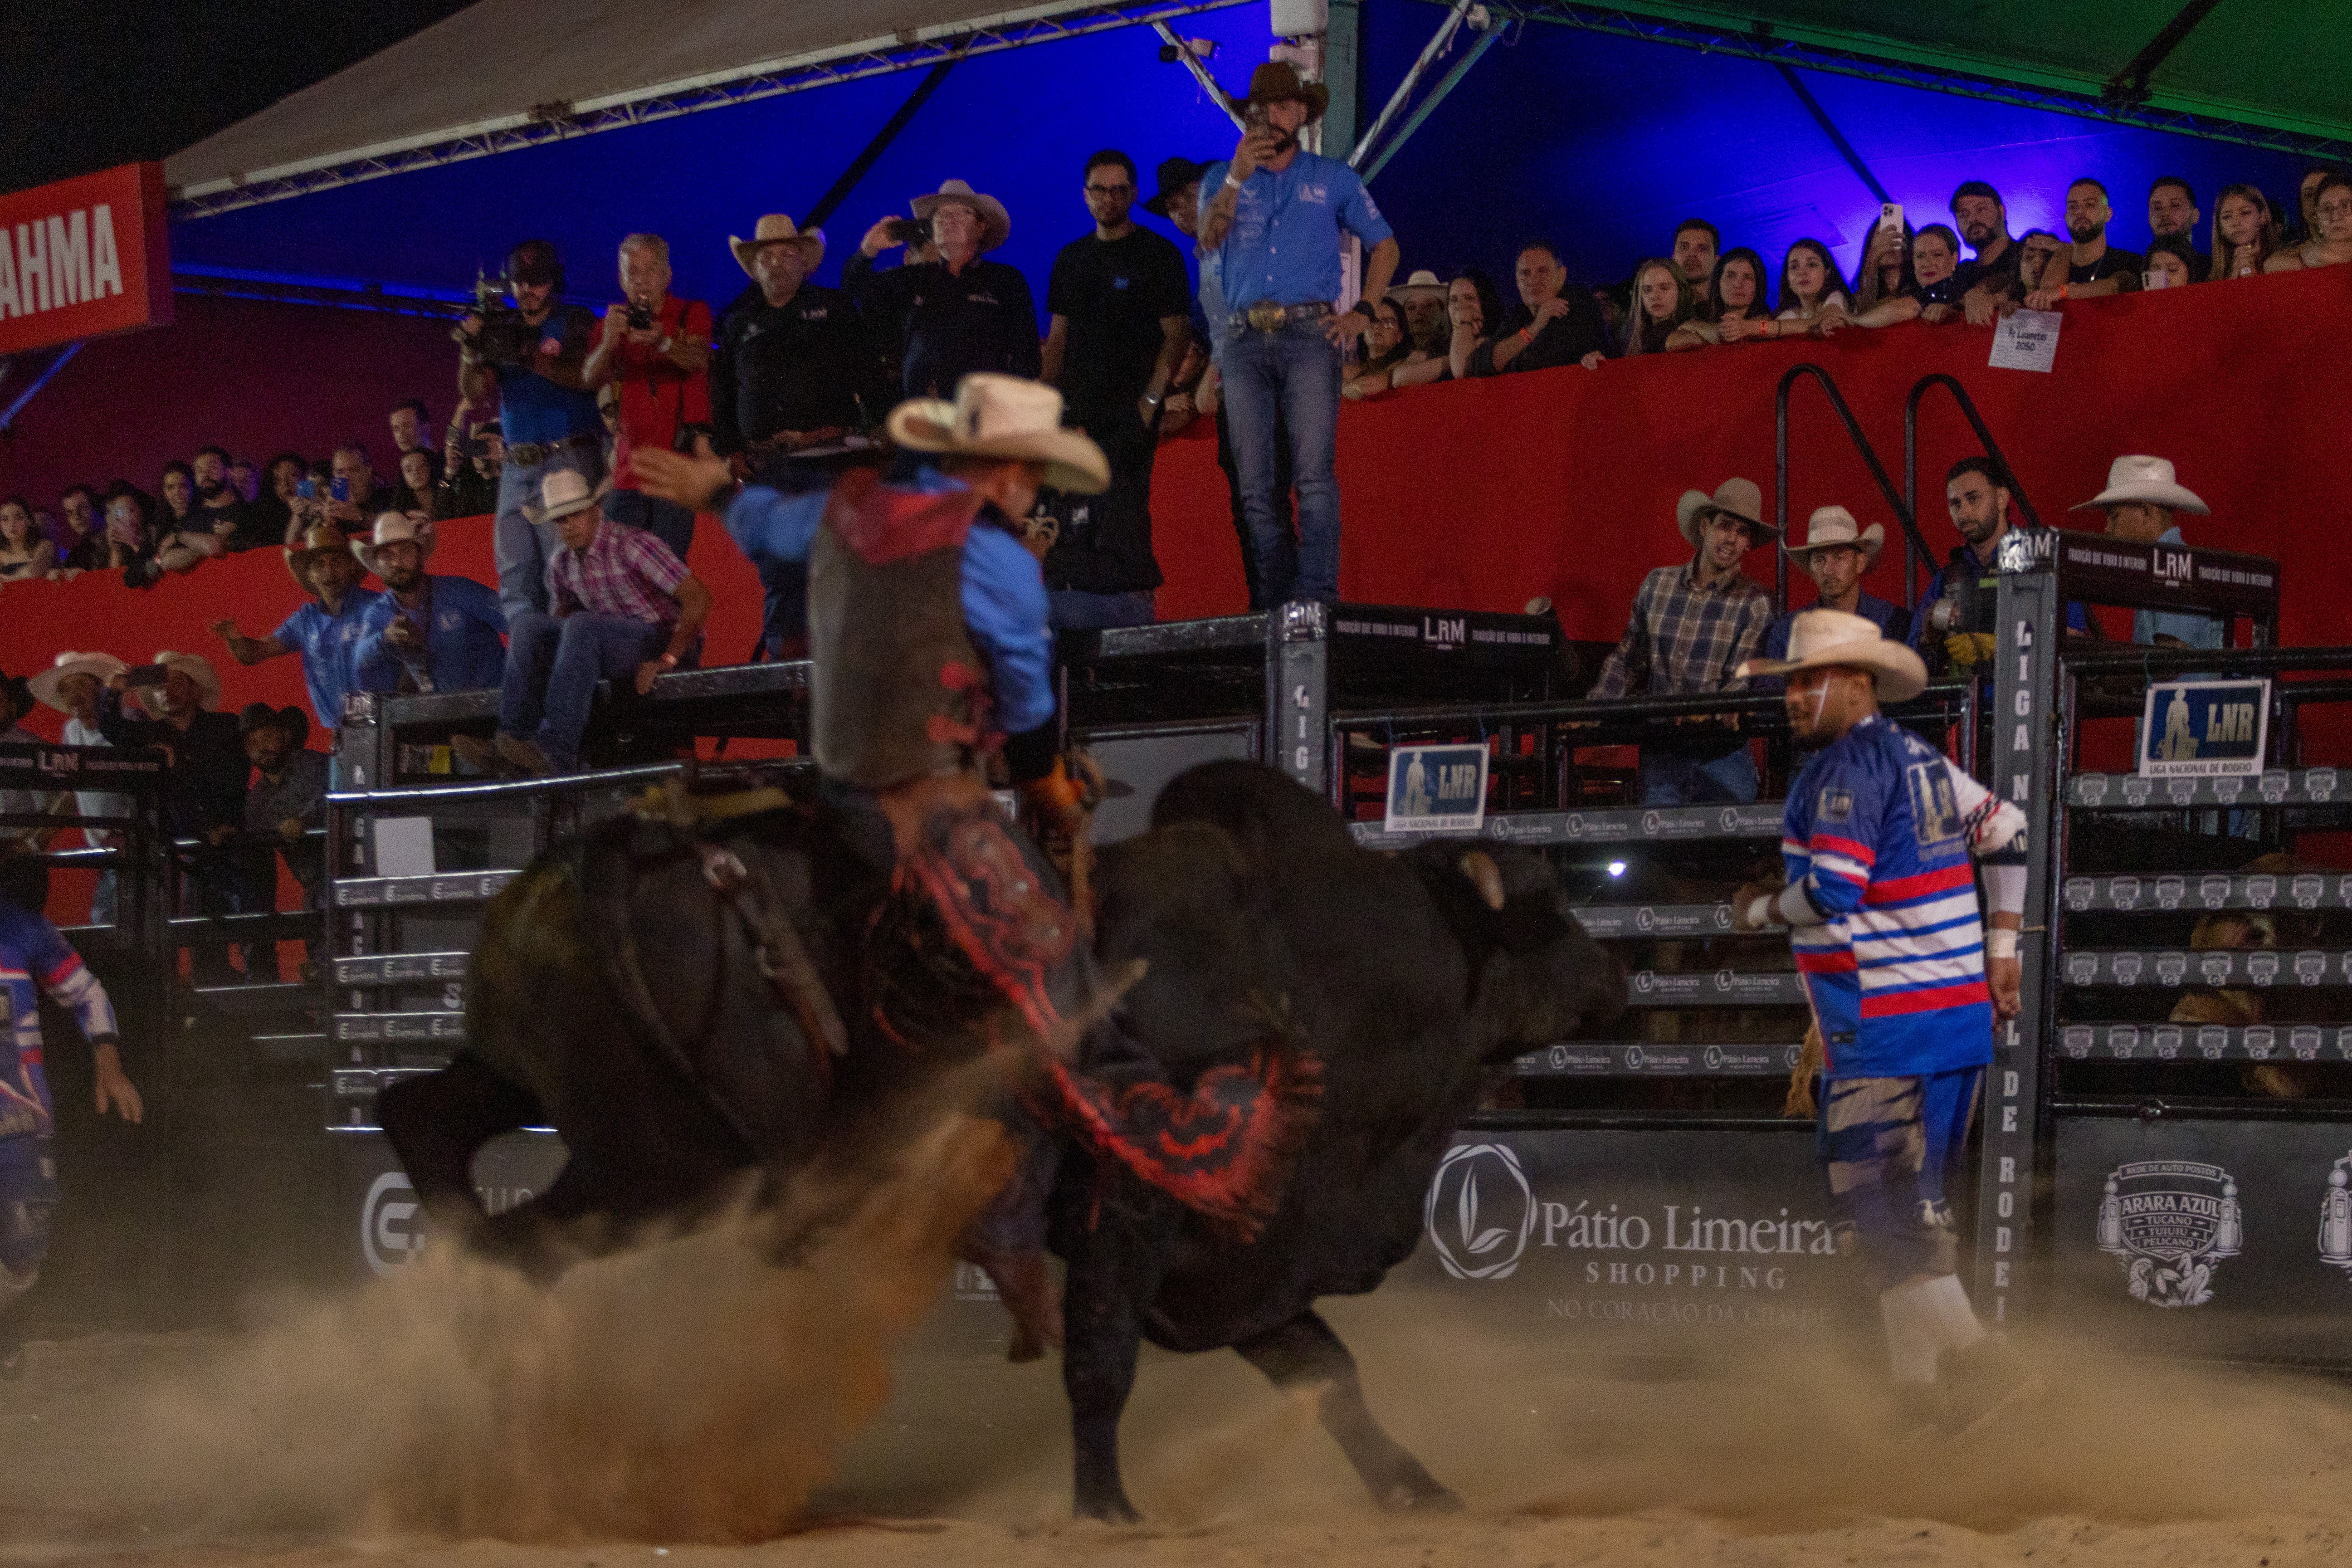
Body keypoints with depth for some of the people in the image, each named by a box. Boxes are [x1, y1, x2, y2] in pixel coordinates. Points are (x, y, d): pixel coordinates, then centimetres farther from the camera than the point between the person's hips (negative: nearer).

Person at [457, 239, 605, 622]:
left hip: (567, 460, -5)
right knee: (516, 581, -2)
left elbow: (586, 376, -11)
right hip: (516, 467, 5)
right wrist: (471, 351, -11)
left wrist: (529, 357, -23)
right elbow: (475, 396, 8)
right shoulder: (503, 332, 17)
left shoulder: (575, 323, 6)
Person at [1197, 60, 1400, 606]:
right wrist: (1237, 178, -15)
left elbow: (1385, 246, 22)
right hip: (1245, 340, 2)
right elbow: (1209, 239, -1)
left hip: (1309, 335, -2)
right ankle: (1277, 603, 0)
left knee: (1314, 474, -17)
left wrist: (1362, 313, 8)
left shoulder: (1333, 179, 16)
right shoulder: (1223, 178, 17)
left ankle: (1316, 598, -23)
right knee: (1255, 486, -3)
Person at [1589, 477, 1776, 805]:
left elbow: (1741, 685, -12)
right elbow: (1626, 660, 18)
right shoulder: (1657, 585, 9)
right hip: (1661, 754, 2)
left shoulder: (1754, 604, -2)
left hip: (1723, 757, -2)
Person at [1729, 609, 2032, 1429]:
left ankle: (1974, 1359, -15)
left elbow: (1831, 893, -21)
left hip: (1889, 1024, -10)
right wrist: (2002, 949, 25)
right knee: (1913, 1202, 15)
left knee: (1883, 1207, -9)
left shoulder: (1846, 768, -13)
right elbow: (2006, 833, 22)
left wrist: (1760, 911, -2)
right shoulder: (1919, 758, 15)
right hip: (1960, 1014, 10)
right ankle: (1919, 1382, 18)